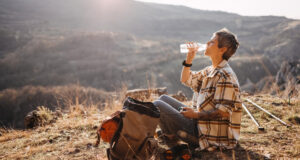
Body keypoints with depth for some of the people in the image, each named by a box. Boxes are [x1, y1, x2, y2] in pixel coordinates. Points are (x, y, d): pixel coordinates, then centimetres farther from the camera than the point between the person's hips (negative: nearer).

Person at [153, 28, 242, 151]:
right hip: (200, 123, 10)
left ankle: (172, 137, 11)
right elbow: (185, 80, 21)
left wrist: (195, 115, -21)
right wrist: (189, 58, 7)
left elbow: (224, 112, -27)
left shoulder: (225, 76, -21)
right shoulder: (211, 71, 11)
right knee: (164, 98, 16)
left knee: (158, 105, -12)